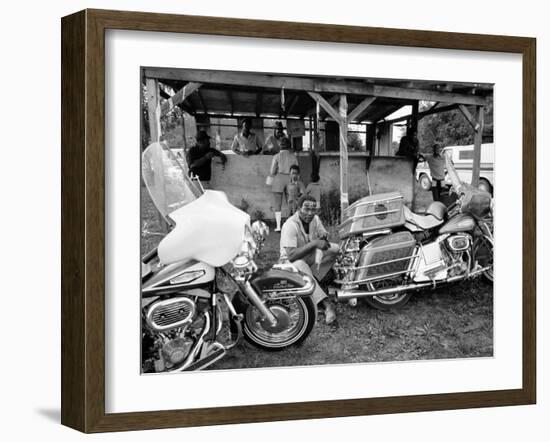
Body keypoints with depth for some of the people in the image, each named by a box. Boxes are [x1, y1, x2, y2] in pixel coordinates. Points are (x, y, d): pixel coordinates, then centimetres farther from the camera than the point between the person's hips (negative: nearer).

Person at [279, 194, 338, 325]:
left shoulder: (315, 219, -2)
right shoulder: (290, 225, -25)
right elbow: (291, 255, -33)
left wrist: (323, 236, -20)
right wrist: (314, 243, -37)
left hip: (311, 257, 7)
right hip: (292, 261, -7)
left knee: (335, 249, -14)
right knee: (302, 267, -42)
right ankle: (327, 305, -55)